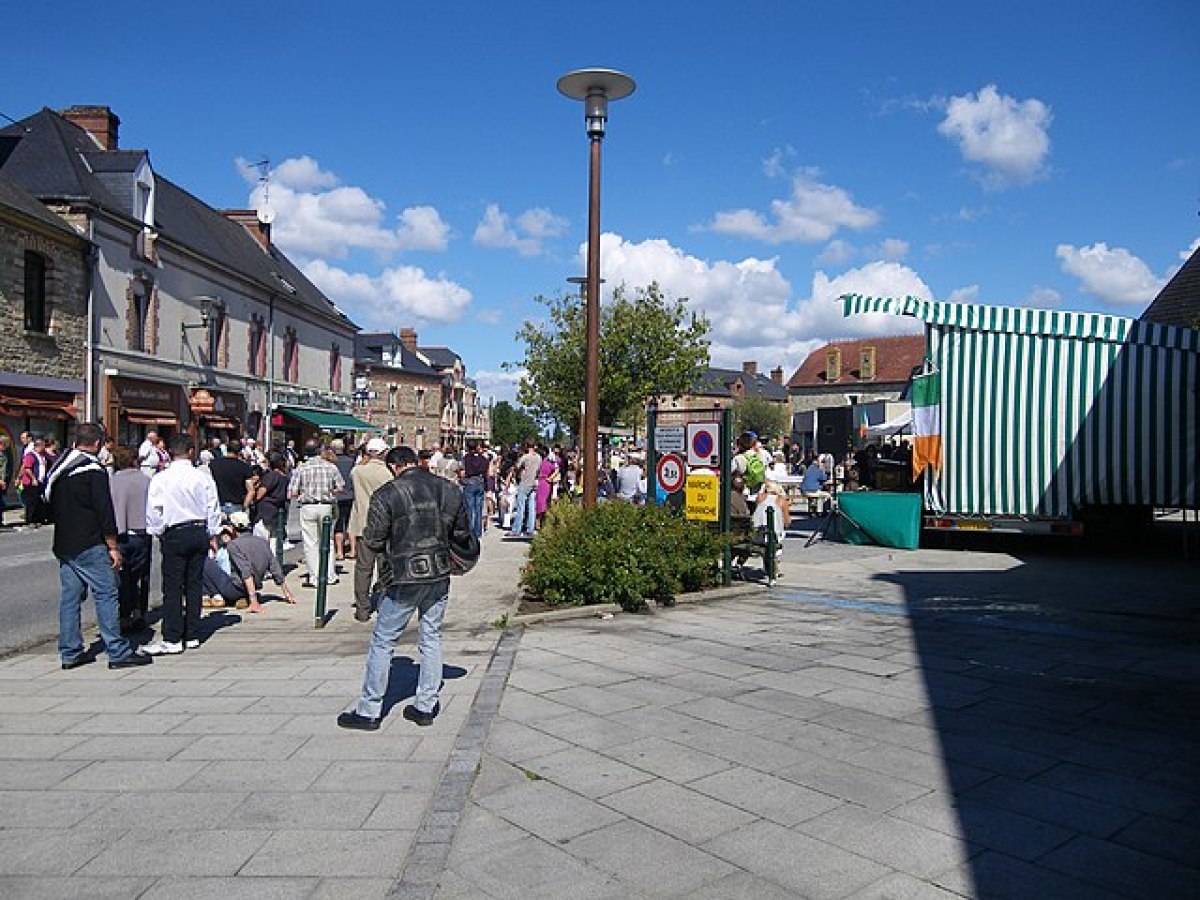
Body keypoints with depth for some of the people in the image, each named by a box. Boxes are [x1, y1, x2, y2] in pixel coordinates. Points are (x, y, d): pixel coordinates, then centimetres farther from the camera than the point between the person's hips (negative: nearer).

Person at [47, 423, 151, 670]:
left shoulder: (57, 471, 12)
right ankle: (118, 652, -5)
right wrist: (113, 547, -11)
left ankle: (70, 653, 15)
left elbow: (51, 505, 19)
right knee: (106, 595, -5)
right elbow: (104, 512, -15)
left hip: (64, 546, 8)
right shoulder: (94, 471, -12)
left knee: (69, 597, 11)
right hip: (90, 547, -8)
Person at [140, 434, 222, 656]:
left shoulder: (160, 479, -8)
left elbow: (154, 511, -5)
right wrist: (213, 535, 15)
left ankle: (172, 639, 1)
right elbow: (213, 508, 5)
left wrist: (158, 533, 11)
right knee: (194, 584, 10)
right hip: (200, 532, 3)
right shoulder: (203, 477, -1)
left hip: (174, 535, -3)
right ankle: (192, 635, 16)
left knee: (172, 588, 0)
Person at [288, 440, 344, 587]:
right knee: (327, 541, 13)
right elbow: (340, 488, 2)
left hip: (308, 507, -2)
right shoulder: (331, 467, 0)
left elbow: (292, 493, -7)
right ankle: (330, 575, 15)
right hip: (326, 506, 2)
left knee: (311, 543, 5)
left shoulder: (300, 469, -5)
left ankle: (314, 578, 7)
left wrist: (303, 493, 13)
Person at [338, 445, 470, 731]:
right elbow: (462, 532, 10)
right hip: (440, 577, 4)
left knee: (382, 643, 8)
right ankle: (426, 706, 21)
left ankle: (368, 711, 15)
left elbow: (373, 540, -7)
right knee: (431, 639, 15)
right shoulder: (450, 489, 2)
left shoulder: (387, 495, -10)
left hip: (404, 579, -4)